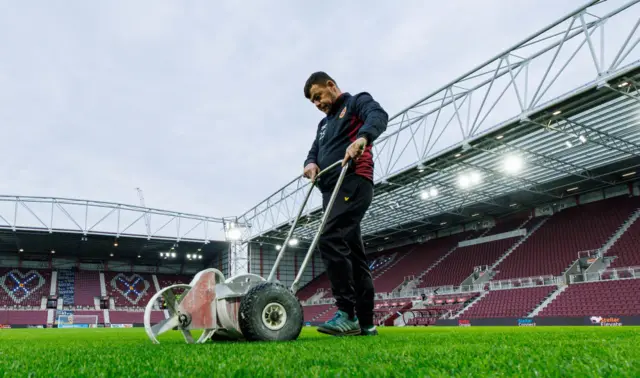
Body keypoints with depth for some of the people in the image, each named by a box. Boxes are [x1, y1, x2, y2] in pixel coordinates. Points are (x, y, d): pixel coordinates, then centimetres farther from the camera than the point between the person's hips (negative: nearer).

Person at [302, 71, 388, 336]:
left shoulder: (357, 102, 9)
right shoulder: (324, 124, 31)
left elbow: (378, 116, -13)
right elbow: (314, 152, 22)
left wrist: (363, 137, -34)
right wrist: (311, 163, -3)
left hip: (353, 183, -8)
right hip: (332, 191, 8)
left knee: (330, 240, -22)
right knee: (353, 253, 4)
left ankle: (347, 314, -19)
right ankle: (365, 323, 7)